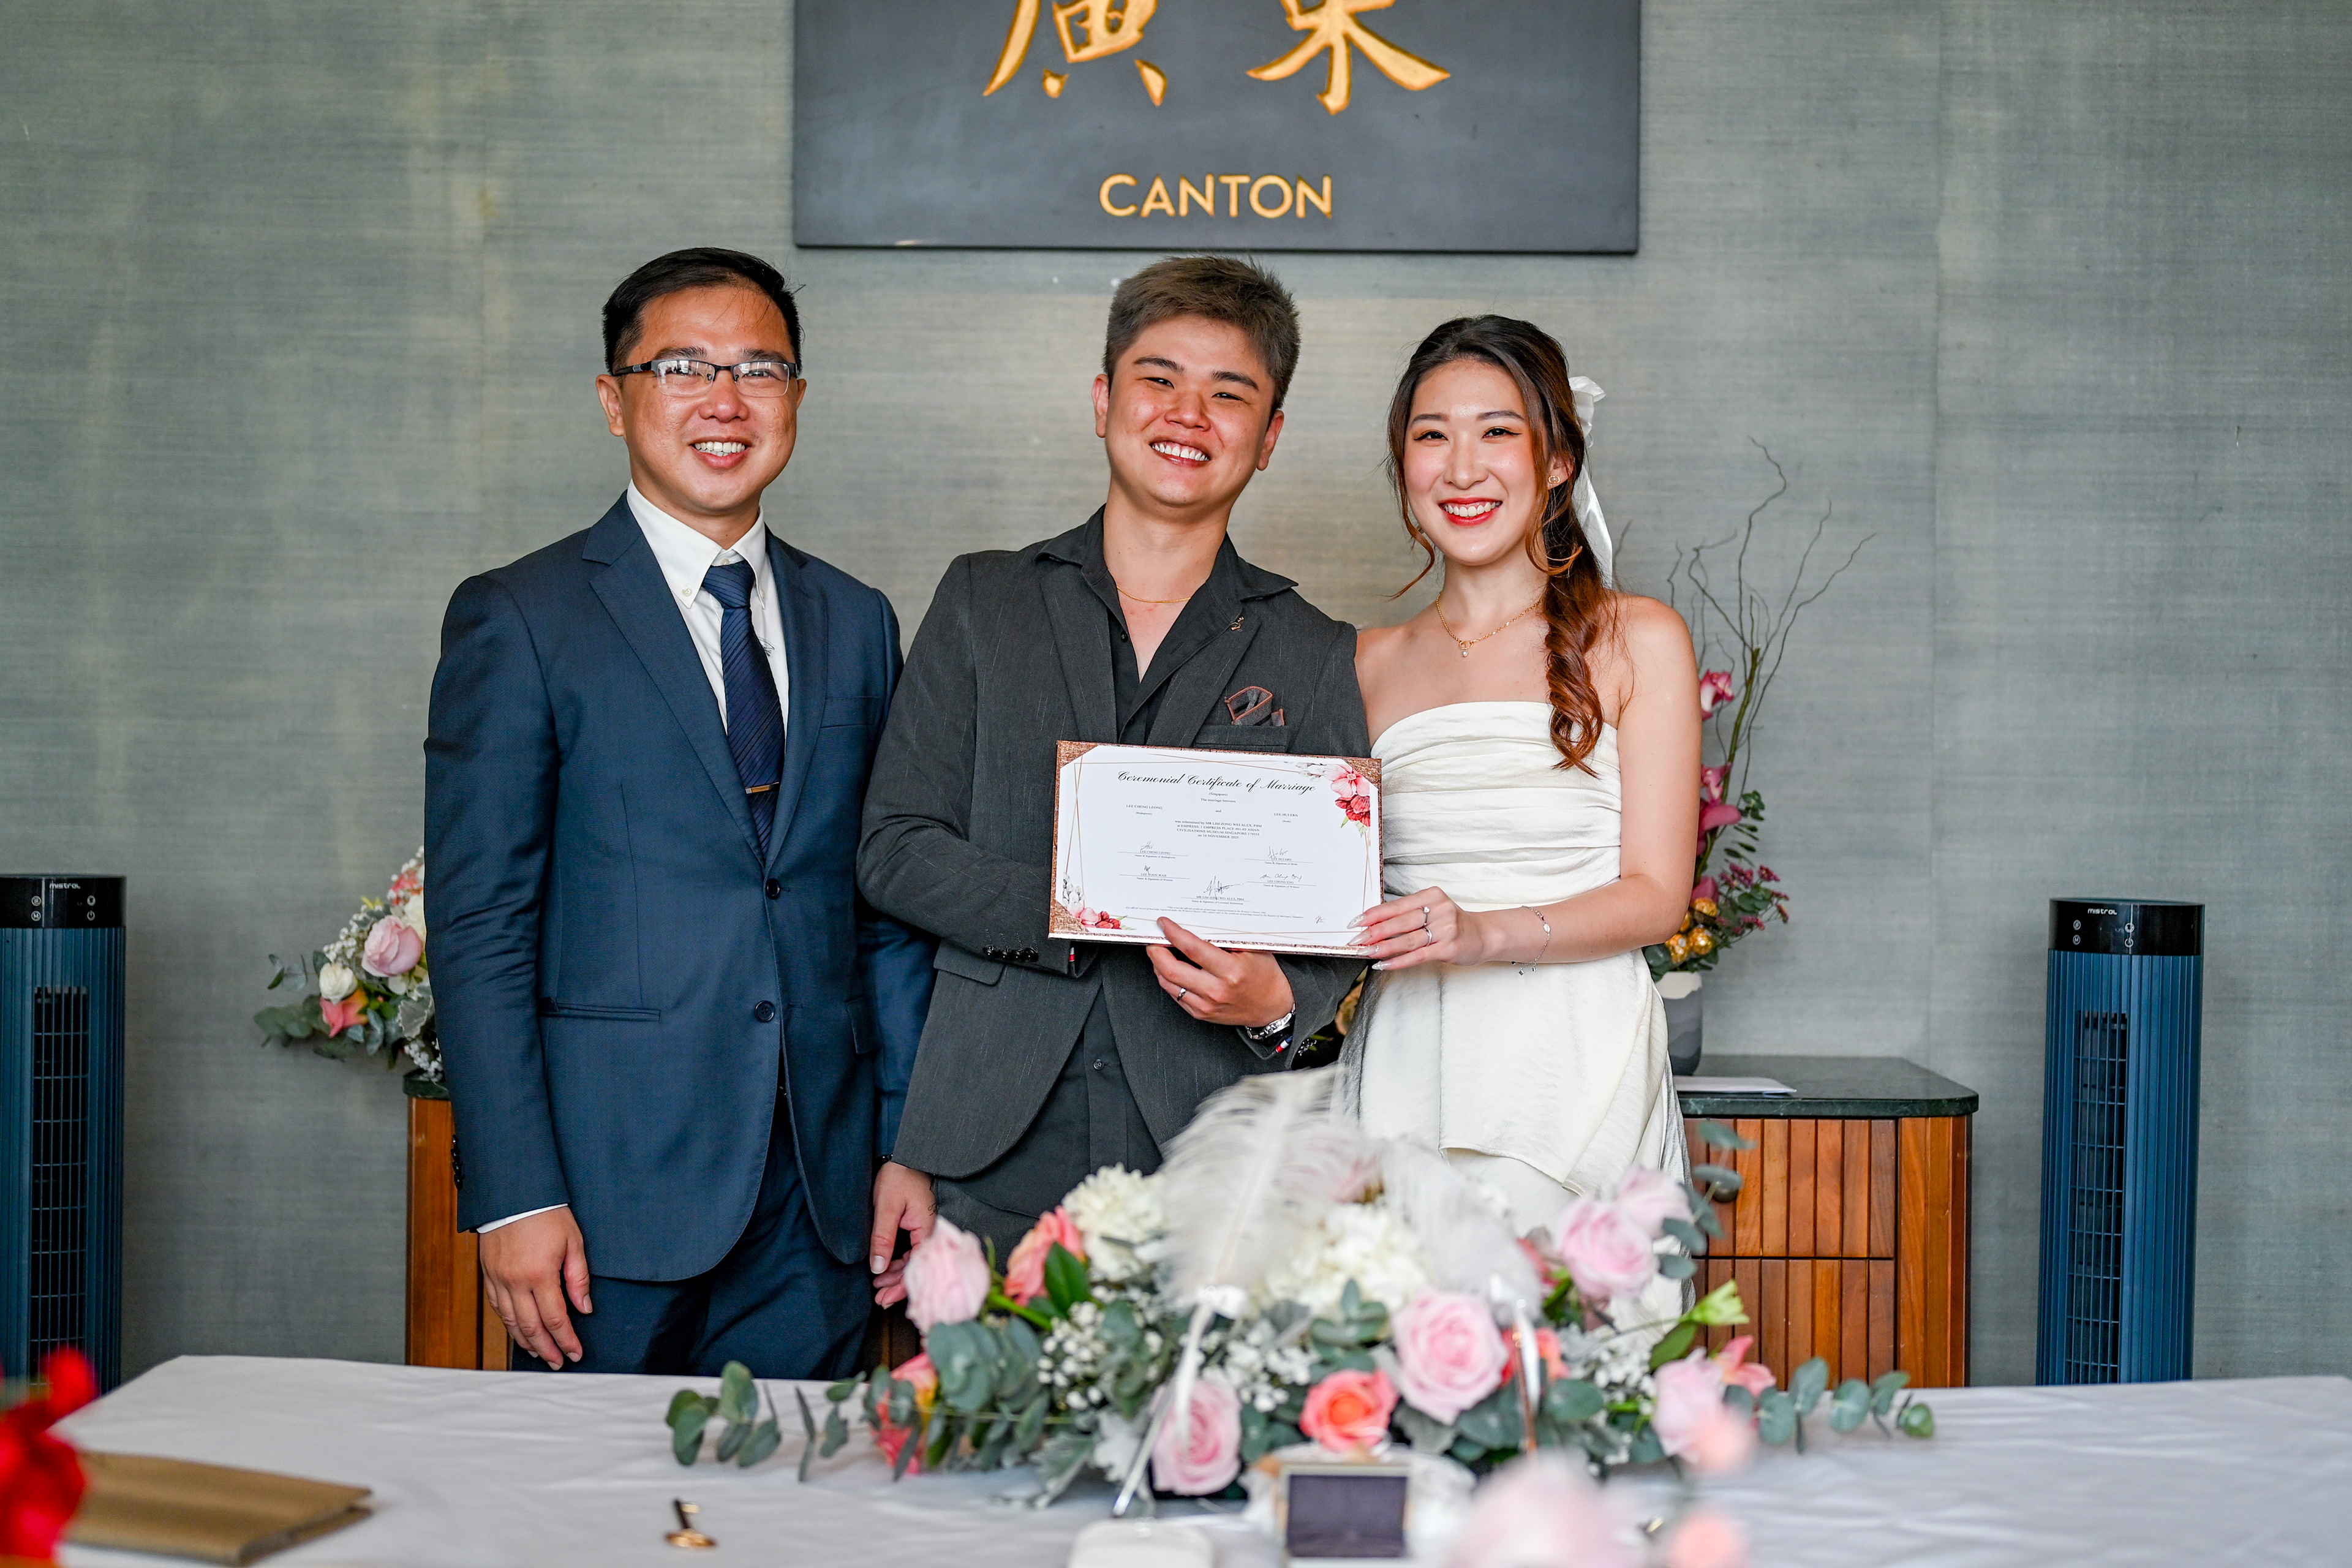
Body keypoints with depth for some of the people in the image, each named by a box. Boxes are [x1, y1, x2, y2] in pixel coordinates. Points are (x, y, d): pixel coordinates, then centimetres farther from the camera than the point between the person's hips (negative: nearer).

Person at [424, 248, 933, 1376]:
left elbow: (888, 910, 13)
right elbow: (477, 927, -6)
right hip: (614, 1198, -4)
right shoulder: (516, 620, -2)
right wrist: (514, 1197, -13)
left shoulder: (856, 625, 12)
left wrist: (910, 1152, 7)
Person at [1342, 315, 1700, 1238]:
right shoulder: (1371, 664, 13)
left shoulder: (1636, 641, 3)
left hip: (1573, 1065, -3)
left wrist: (1486, 933, -18)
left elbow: (1655, 895, -2)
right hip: (1401, 1059, 3)